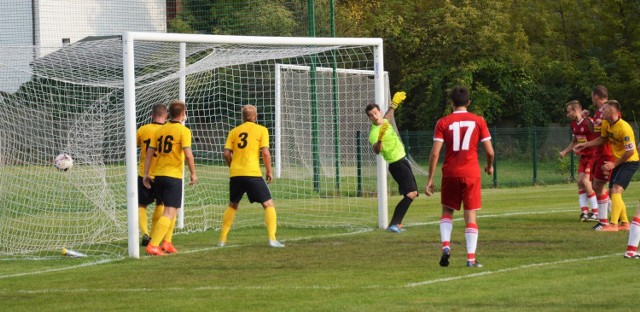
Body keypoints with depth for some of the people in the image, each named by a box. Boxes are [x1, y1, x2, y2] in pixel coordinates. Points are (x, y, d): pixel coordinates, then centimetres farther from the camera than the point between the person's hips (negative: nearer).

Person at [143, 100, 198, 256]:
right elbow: (188, 154, -16)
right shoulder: (183, 130, -7)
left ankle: (167, 243, 18)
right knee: (170, 212, -8)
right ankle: (153, 245, -20)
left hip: (158, 176, 7)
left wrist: (146, 173, 13)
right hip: (174, 177, -7)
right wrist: (193, 173, -6)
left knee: (171, 209, 22)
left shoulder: (160, 130, 11)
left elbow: (149, 152, 9)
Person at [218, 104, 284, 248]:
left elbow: (226, 154, 5)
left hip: (235, 175, 4)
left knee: (232, 205, 22)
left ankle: (222, 239, 19)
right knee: (268, 204, 3)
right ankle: (272, 239, -11)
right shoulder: (261, 130, 3)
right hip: (253, 174, -4)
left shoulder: (234, 131, 12)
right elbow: (265, 152, -7)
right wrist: (269, 171, 4)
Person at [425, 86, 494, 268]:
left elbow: (435, 153, -6)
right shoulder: (478, 121, 1)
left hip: (450, 174, 0)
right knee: (471, 217, 4)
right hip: (471, 174, 0)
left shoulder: (443, 123, 0)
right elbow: (490, 151, 0)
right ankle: (471, 258, -4)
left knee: (447, 212, 18)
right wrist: (489, 166, 21)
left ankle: (446, 245, -5)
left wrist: (430, 179, -2)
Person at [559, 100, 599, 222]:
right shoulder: (574, 124, 9)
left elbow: (598, 138, -26)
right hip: (583, 156, 8)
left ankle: (596, 213, -8)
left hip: (593, 156, -8)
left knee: (586, 181, -15)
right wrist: (565, 152, 11)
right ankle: (584, 212, 3)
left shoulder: (588, 122, -19)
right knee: (580, 181, 0)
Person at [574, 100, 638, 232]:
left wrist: (614, 164, -17)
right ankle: (625, 223, 21)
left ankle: (613, 225, -20)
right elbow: (603, 138, 18)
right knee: (613, 192, 10)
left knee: (616, 190, -20)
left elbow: (630, 151, -23)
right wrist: (585, 145, 10)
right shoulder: (606, 124, -2)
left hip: (630, 162, -9)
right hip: (618, 161, 9)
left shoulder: (624, 128, -27)